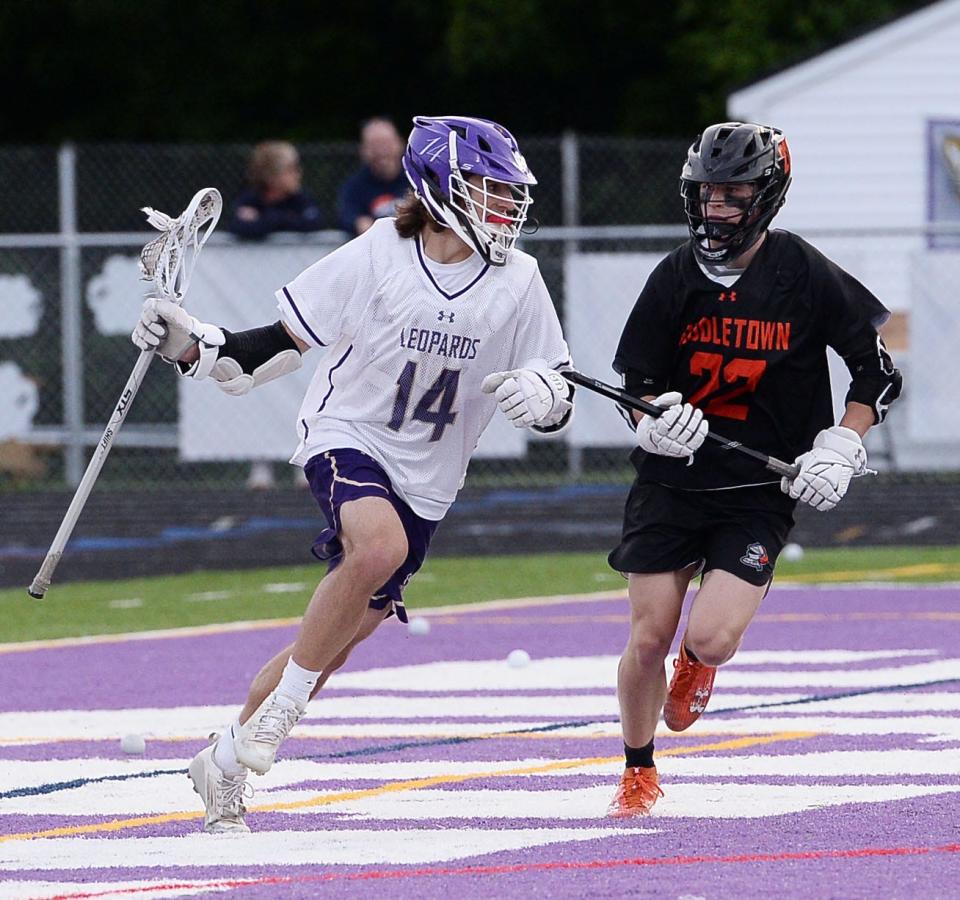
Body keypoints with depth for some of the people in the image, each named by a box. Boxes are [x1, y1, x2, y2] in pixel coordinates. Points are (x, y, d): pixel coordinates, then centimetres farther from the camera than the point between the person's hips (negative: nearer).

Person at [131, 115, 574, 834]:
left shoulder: (518, 282, -4)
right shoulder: (376, 257, -12)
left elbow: (559, 396, 1)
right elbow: (283, 342, -4)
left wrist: (540, 393, -23)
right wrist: (192, 345, -16)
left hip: (426, 481, 4)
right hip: (347, 439, -4)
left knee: (340, 636, 5)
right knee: (380, 545, -35)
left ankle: (227, 761, 25)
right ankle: (279, 709, -19)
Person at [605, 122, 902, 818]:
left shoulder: (805, 276, -8)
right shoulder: (677, 278, -2)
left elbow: (879, 372, 1)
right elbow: (637, 385, 3)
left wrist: (842, 448, -11)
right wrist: (655, 421, -20)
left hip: (762, 488, -2)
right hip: (673, 477, 2)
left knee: (711, 640, -16)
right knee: (649, 639, -2)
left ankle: (696, 666, 23)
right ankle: (639, 773, 21)